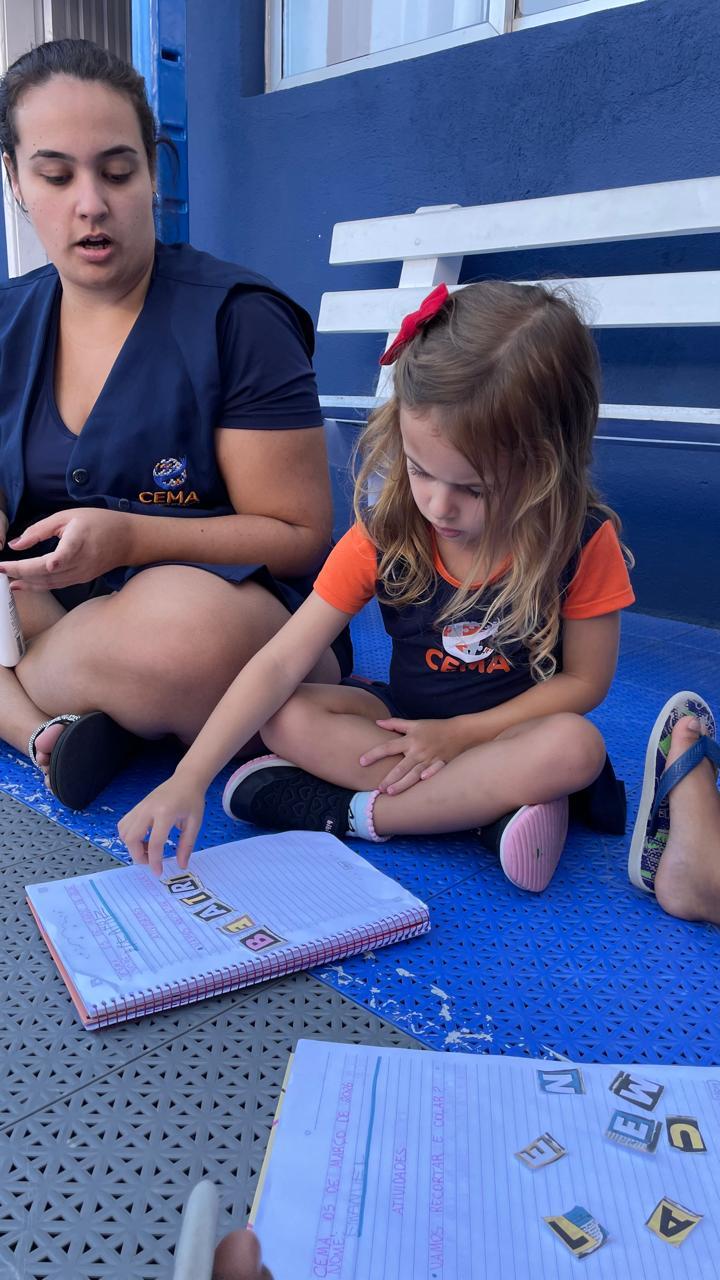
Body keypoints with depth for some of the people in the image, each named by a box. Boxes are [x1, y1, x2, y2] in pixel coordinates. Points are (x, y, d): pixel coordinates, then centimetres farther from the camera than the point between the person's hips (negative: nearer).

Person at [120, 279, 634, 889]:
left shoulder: (581, 541, -18)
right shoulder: (384, 533, -15)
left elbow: (585, 680, -8)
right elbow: (281, 663, -19)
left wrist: (459, 732, -18)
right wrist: (188, 780, -28)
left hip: (514, 728, -1)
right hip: (406, 719, 2)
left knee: (576, 747, -35)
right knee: (287, 717, -23)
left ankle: (354, 812, -24)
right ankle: (489, 805, -26)